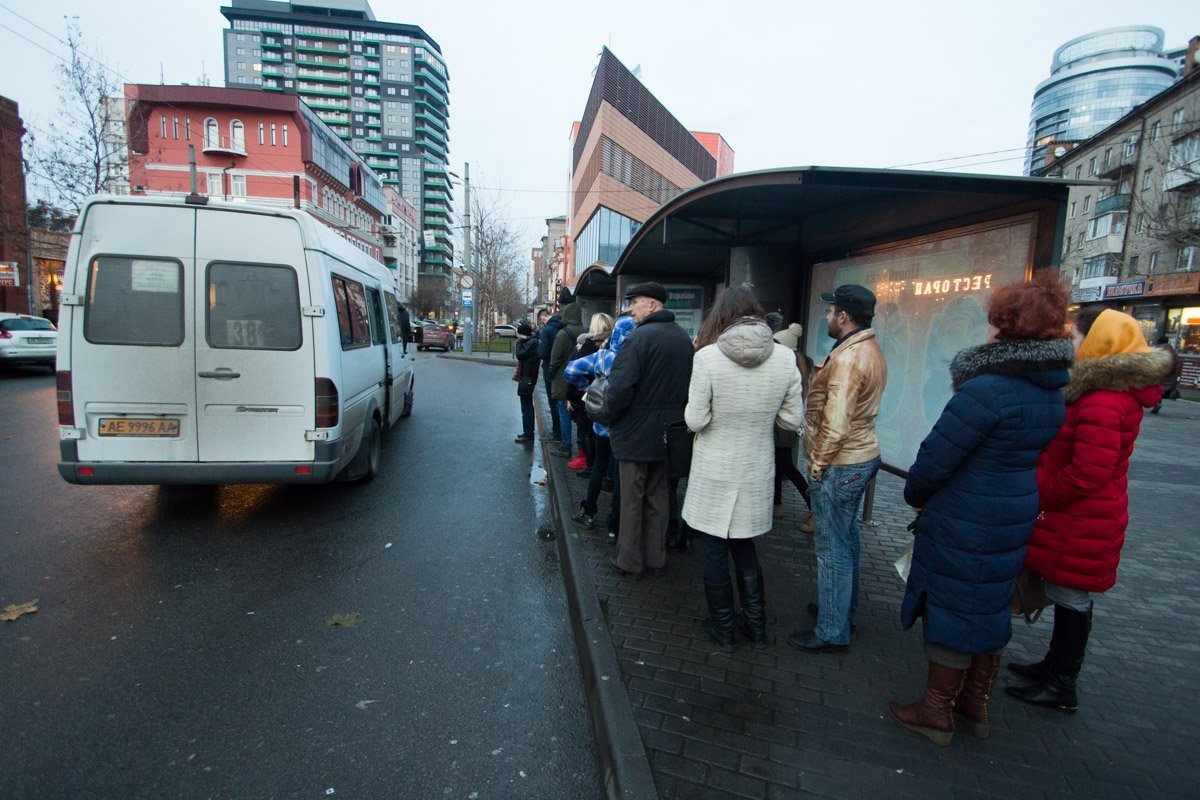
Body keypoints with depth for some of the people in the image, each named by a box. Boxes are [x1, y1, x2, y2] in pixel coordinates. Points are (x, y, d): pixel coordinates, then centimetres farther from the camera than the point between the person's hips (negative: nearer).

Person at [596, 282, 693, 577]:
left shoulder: (640, 336, -18)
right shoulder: (683, 337, 6)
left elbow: (621, 387, -23)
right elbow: (688, 384, 12)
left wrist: (605, 415, -8)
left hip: (636, 432, -7)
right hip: (668, 432, 7)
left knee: (632, 499, 7)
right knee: (658, 498, 17)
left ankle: (629, 561, 20)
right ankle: (656, 559, 28)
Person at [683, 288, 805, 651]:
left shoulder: (707, 357, -17)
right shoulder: (785, 357, -7)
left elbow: (695, 421, -16)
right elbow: (793, 419, -1)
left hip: (714, 474, -4)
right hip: (757, 474, 4)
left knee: (714, 553, 14)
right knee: (745, 547, 23)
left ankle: (723, 629, 29)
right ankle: (756, 627, 35)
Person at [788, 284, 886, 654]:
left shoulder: (847, 358, -22)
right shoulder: (871, 350, 10)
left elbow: (835, 425, -25)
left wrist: (817, 465, -13)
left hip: (839, 463, -10)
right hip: (861, 456, 10)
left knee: (832, 546, 1)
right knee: (846, 537, 22)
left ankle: (832, 633, 14)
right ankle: (843, 606, 40)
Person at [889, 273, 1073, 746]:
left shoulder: (987, 389, -24)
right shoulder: (1052, 392, 5)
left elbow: (937, 456, -22)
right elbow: (1023, 453, 12)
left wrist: (915, 496, -3)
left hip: (965, 521, -8)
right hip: (1016, 513, 8)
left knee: (950, 610, 7)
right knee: (990, 606, 20)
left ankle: (937, 713, 24)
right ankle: (976, 706, 38)